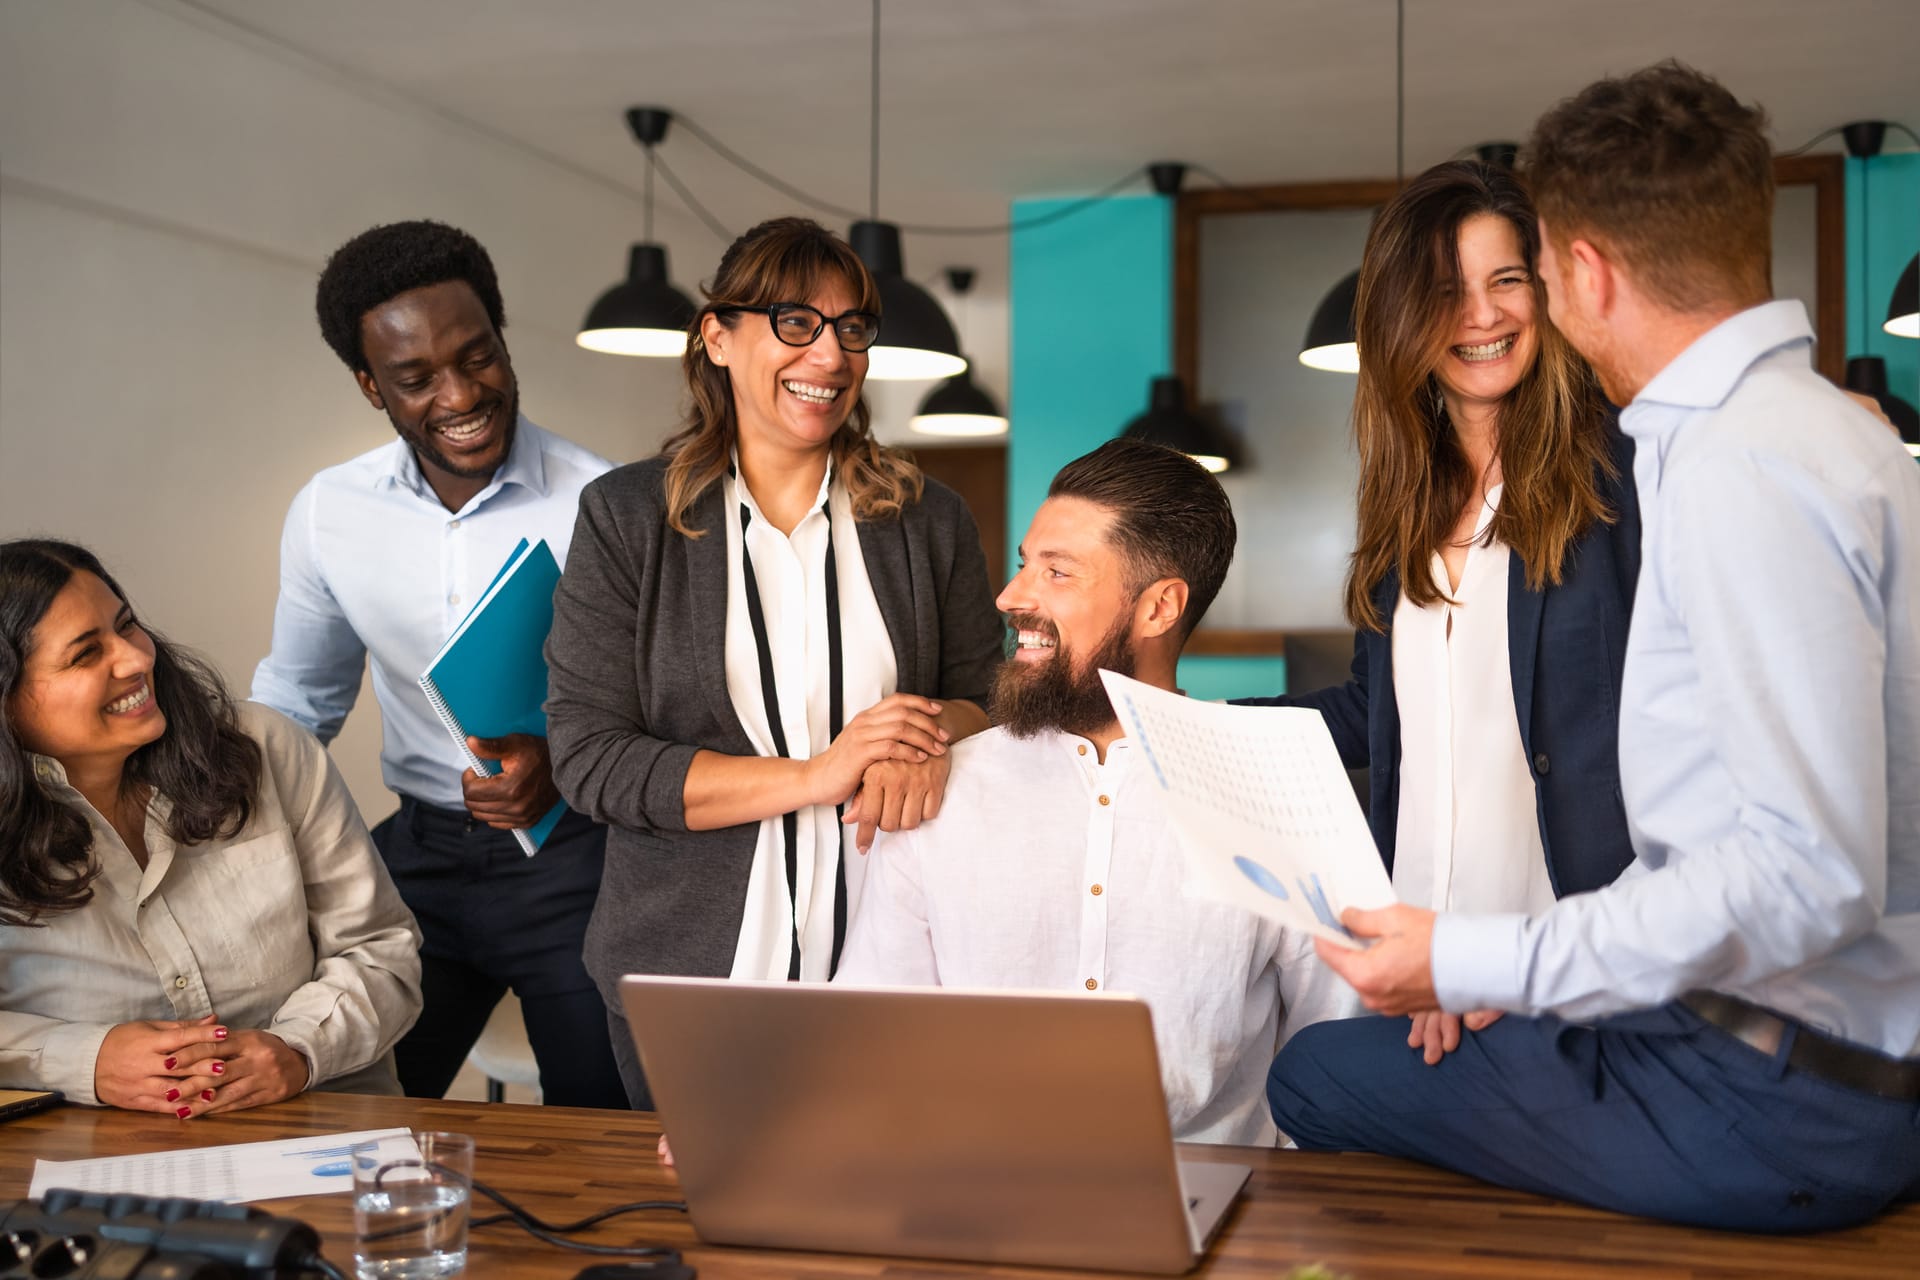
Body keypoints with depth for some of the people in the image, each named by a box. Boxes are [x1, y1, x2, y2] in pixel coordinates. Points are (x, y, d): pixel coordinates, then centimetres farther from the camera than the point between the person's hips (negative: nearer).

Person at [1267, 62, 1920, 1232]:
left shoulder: (1741, 467, -20)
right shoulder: (1826, 431, 13)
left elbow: (1813, 870, -28)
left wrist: (1475, 965, -23)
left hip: (1777, 1106, -10)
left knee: (1312, 1080, -3)